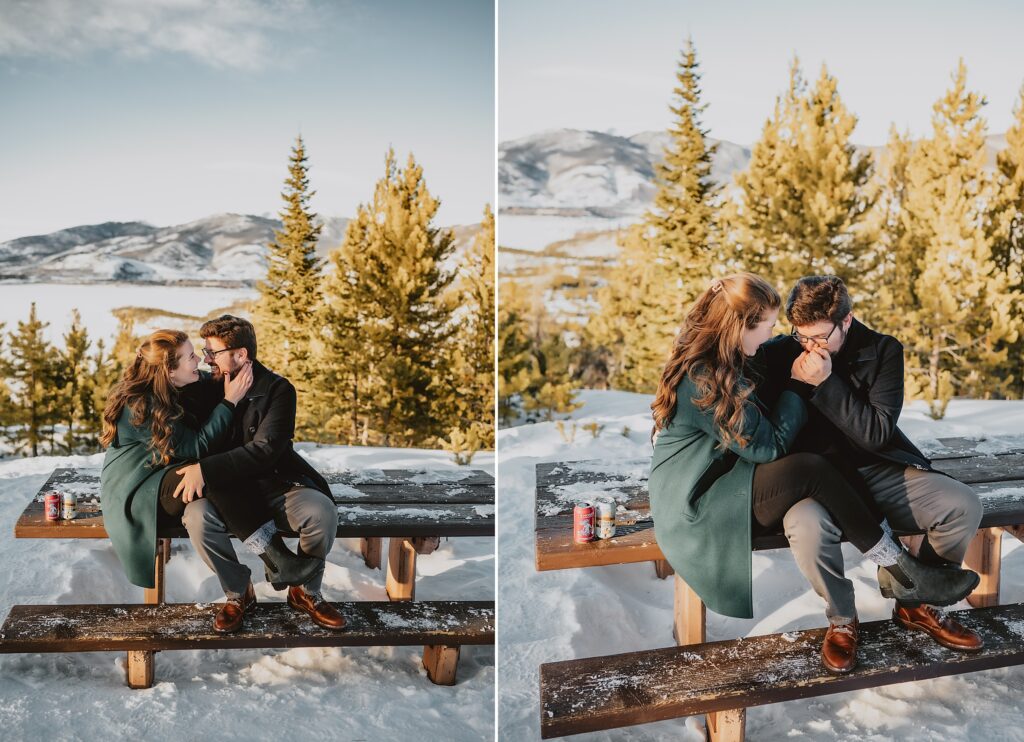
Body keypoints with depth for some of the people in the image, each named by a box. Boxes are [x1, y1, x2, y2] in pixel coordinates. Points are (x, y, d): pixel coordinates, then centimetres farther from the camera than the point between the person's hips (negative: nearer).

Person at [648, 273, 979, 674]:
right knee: (812, 470, -23)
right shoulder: (704, 379, -22)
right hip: (697, 508, -10)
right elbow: (769, 446, -17)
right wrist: (798, 385, -8)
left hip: (722, 485, 10)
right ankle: (904, 574, -13)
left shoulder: (714, 363, 8)